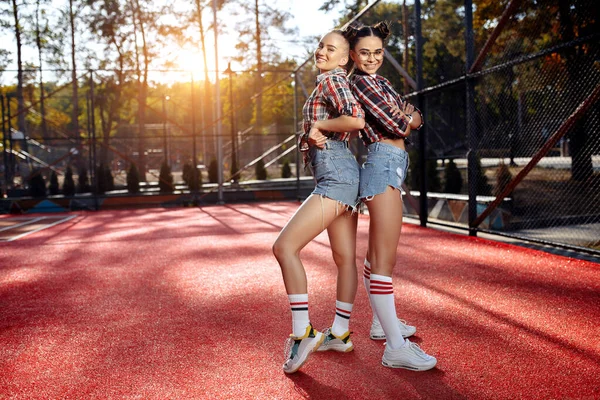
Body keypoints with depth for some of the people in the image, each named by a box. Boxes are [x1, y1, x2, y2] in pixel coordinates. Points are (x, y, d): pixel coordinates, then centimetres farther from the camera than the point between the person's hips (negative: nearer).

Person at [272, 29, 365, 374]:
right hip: (343, 177, 11)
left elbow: (356, 119, -24)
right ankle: (340, 334, 23)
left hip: (336, 177, -11)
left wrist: (317, 125, -10)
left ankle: (302, 333, -12)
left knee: (285, 246, -15)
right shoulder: (333, 84, 21)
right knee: (345, 258, 13)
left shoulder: (332, 80, -7)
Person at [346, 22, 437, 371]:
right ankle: (396, 347, -13)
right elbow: (396, 125, -13)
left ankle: (382, 322, 32)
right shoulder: (361, 82, -7)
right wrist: (407, 119, 8)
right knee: (385, 259, -14)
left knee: (377, 253, 18)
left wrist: (407, 118, -5)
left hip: (391, 168, 11)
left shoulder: (378, 82, 22)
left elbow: (415, 116, 15)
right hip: (384, 164, -11)